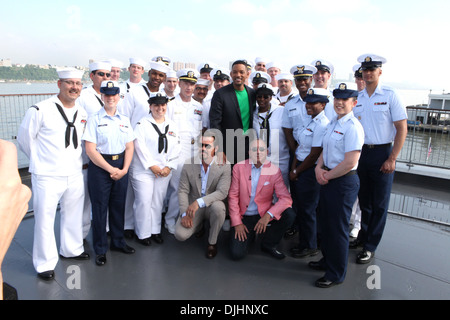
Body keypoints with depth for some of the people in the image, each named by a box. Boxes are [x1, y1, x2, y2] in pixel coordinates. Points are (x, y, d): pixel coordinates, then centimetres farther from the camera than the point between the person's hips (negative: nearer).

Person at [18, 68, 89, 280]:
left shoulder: (83, 113, 6)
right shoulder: (40, 110, -12)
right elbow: (25, 138, -3)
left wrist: (76, 159, 12)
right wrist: (40, 160, 4)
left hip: (75, 175, 5)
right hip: (47, 176, -5)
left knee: (73, 215, 18)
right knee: (44, 219, 3)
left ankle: (72, 249, 38)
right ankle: (45, 263, 20)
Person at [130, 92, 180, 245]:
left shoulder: (172, 125, 12)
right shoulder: (142, 124, -2)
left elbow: (175, 148, 8)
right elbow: (140, 146, -10)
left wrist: (169, 166, -3)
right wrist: (152, 165, -13)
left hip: (164, 171, 4)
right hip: (144, 170, -4)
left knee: (158, 202, 9)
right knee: (144, 202, -4)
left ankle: (155, 230, 24)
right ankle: (143, 233, 11)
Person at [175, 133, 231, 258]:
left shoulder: (224, 166, -13)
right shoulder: (188, 165, -4)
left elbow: (222, 192, -22)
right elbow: (182, 191, -3)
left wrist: (199, 202, -35)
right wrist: (184, 213, -15)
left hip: (212, 205, -2)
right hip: (193, 207, 2)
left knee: (218, 207, -38)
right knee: (180, 235, -18)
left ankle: (212, 242, -8)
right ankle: (199, 226, 20)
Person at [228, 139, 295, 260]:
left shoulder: (274, 170, -7)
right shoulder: (239, 168, -5)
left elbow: (286, 198, -14)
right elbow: (233, 196, -3)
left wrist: (268, 215, -28)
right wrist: (237, 223, -9)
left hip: (263, 215, 1)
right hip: (244, 217, -1)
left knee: (289, 214, -26)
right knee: (237, 254, -17)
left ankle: (268, 244, 0)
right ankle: (249, 235, 19)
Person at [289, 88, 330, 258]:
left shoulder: (322, 125, -18)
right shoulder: (310, 121, 12)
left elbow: (314, 156, -19)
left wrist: (296, 172, -9)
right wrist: (293, 168, 0)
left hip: (311, 171, -9)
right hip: (301, 169, 9)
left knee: (307, 209, 3)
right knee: (301, 207, 17)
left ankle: (310, 246, 22)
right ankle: (304, 242, 33)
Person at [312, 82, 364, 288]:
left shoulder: (353, 127, -18)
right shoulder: (333, 123, 11)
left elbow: (350, 162, -23)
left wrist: (328, 176, -13)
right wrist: (319, 168, -2)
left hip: (344, 182, -9)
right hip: (328, 179, 9)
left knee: (338, 228, 4)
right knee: (325, 223, 20)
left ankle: (336, 274, 23)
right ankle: (327, 261, 41)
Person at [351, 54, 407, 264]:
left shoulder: (390, 95, -5)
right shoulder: (356, 98, 7)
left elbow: (402, 129, -7)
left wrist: (392, 159, -13)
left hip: (382, 154, -4)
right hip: (360, 153, 4)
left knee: (379, 204, 5)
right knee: (364, 200, 15)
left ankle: (370, 247, 15)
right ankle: (362, 236, 31)